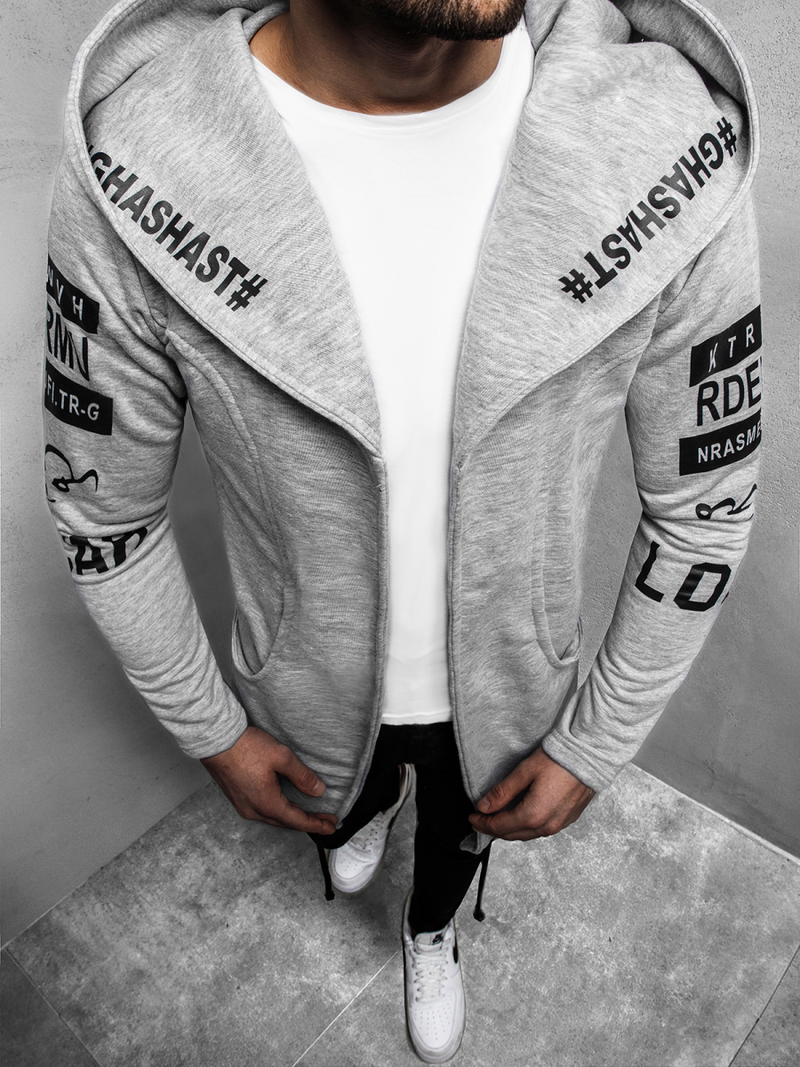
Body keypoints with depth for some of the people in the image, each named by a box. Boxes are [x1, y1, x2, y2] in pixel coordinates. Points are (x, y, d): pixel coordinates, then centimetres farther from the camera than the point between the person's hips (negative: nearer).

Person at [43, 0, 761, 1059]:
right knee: (339, 809, 37)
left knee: (458, 838, 34)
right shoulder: (131, 165, -29)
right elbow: (103, 508, -13)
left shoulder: (675, 151, -29)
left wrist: (596, 747, -6)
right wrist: (211, 731, -2)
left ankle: (430, 932, 74)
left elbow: (704, 506, -13)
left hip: (505, 686, 1)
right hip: (311, 692, 0)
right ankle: (369, 807, 78)